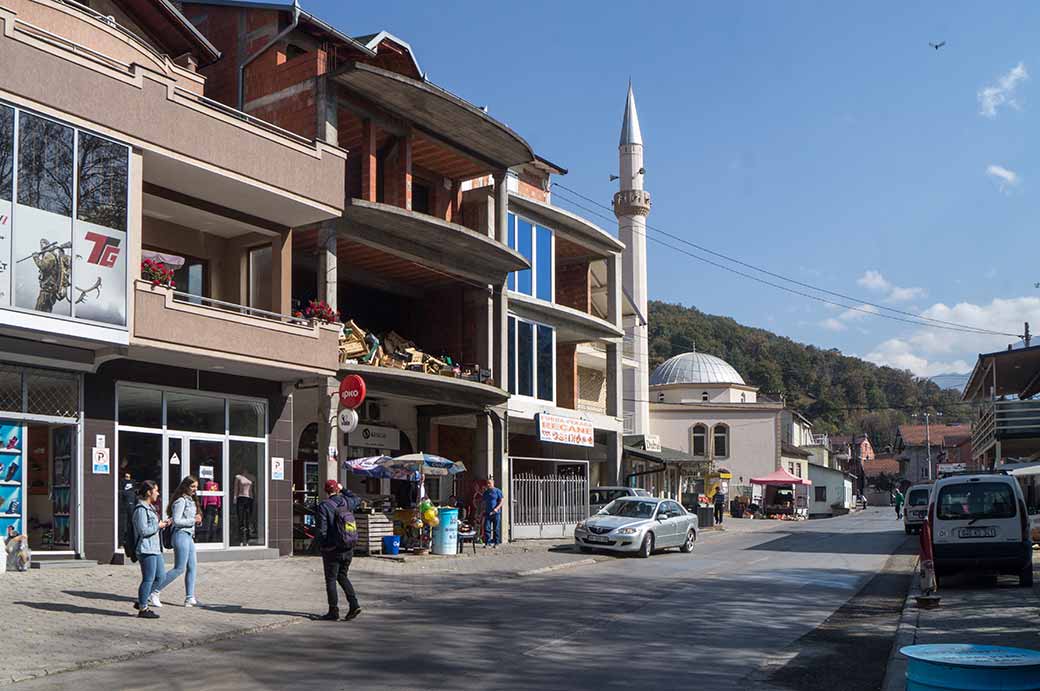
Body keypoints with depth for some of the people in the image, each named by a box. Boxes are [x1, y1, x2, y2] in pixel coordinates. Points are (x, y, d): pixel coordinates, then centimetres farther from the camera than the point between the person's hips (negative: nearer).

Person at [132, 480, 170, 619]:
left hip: (155, 548, 10)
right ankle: (143, 609, 6)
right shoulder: (141, 509, -14)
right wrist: (158, 526, -11)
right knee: (148, 579, -4)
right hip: (146, 549, -10)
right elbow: (143, 531, -20)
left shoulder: (150, 508, 18)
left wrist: (163, 524, 10)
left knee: (159, 577, 12)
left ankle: (141, 602, 21)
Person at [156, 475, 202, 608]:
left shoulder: (191, 500, 16)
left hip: (189, 536, 10)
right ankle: (155, 591, 3)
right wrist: (193, 520, -15)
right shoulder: (181, 501, -13)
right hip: (181, 535, -10)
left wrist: (197, 520, 5)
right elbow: (176, 520, -20)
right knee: (179, 568, -6)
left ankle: (189, 598, 9)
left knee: (192, 568, 6)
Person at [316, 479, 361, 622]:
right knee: (342, 576, 18)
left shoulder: (323, 506, -13)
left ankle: (333, 611, 7)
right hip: (348, 548, 5)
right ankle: (354, 604, 5)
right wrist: (344, 490, 31)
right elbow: (358, 500, 26)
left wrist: (322, 545, -3)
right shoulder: (346, 502, 2)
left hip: (332, 549, -5)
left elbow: (322, 529, -15)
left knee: (331, 579, 5)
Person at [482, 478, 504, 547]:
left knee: (496, 529, 1)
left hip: (496, 513, -4)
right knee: (486, 528, -4)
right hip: (487, 513, 4)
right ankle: (487, 543, -1)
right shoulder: (485, 492, 15)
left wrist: (496, 508, -18)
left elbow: (501, 501, -4)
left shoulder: (497, 491, 0)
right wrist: (483, 511, 12)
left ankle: (496, 543, 8)